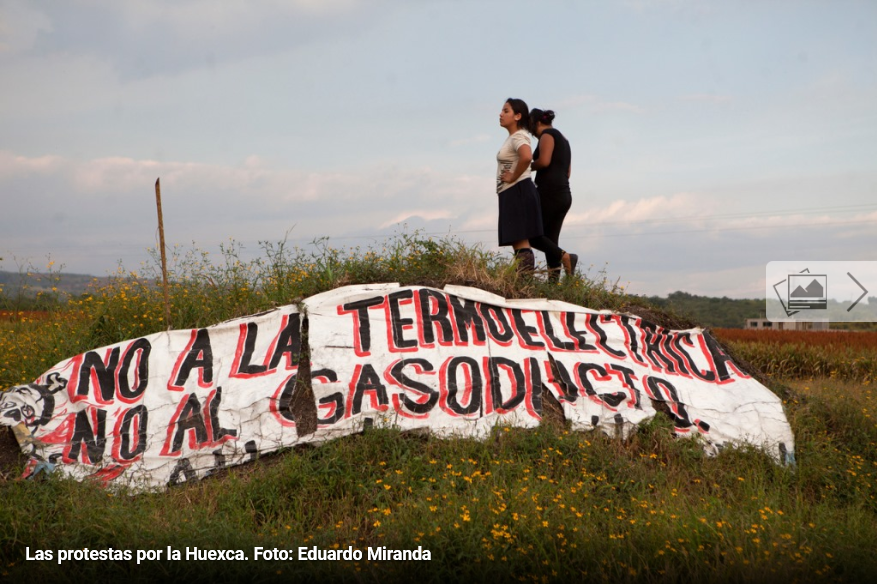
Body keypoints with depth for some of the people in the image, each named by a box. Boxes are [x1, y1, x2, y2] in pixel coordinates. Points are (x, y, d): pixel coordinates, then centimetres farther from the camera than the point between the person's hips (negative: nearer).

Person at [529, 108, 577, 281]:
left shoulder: (547, 135, -3)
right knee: (550, 240, 6)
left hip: (549, 193, -9)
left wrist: (528, 166, -1)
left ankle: (564, 256, -19)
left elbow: (544, 161, -19)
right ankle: (553, 280, -2)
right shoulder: (562, 139, 25)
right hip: (564, 195, 9)